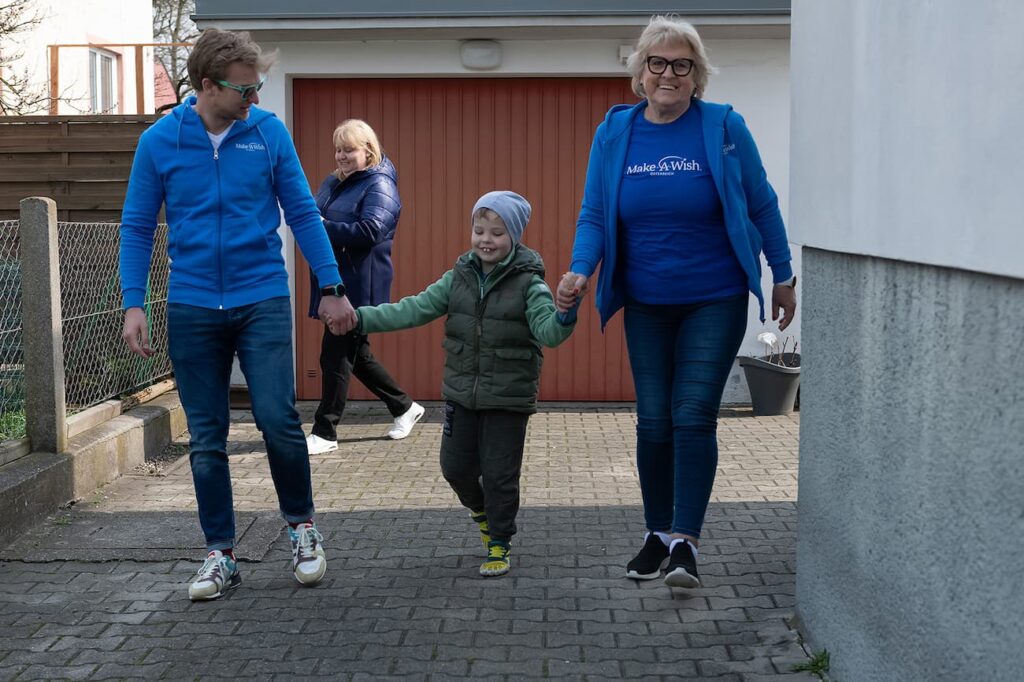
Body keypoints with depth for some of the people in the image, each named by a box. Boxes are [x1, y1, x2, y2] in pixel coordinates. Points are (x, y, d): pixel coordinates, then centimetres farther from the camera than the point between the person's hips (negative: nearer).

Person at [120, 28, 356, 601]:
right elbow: (138, 227, 4)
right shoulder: (159, 142, -2)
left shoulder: (269, 133, -2)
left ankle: (302, 526, 15)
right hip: (193, 307, 1)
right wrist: (133, 305, -4)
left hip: (263, 300, -1)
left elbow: (303, 213, 5)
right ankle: (221, 554, 19)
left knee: (278, 417, -10)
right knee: (207, 438, 7)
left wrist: (332, 289, 3)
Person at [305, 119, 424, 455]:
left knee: (335, 356, -5)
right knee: (356, 355, 16)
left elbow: (370, 230, -24)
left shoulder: (379, 185, -10)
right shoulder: (333, 183, 15)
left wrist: (323, 227, -21)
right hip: (333, 283, 9)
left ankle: (325, 433, 5)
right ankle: (404, 407, 31)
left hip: (359, 286, -9)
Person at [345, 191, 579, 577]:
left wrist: (564, 317, -45)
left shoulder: (529, 284, -11)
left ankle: (500, 544, 20)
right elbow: (414, 310, -3)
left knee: (499, 473, 2)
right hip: (462, 393, 4)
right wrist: (363, 318, -13)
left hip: (508, 398, -4)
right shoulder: (459, 278, 1)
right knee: (455, 465, 11)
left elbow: (547, 331, -22)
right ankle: (480, 509, 43)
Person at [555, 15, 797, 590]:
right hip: (646, 305, 3)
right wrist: (581, 272, -14)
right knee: (653, 421, 8)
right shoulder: (614, 133, 1)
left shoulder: (724, 128, -6)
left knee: (694, 416, -9)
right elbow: (594, 215, 3)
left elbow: (762, 206, 2)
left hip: (715, 301, -3)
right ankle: (658, 534, 23)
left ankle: (685, 543, -2)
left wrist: (783, 278, 5)